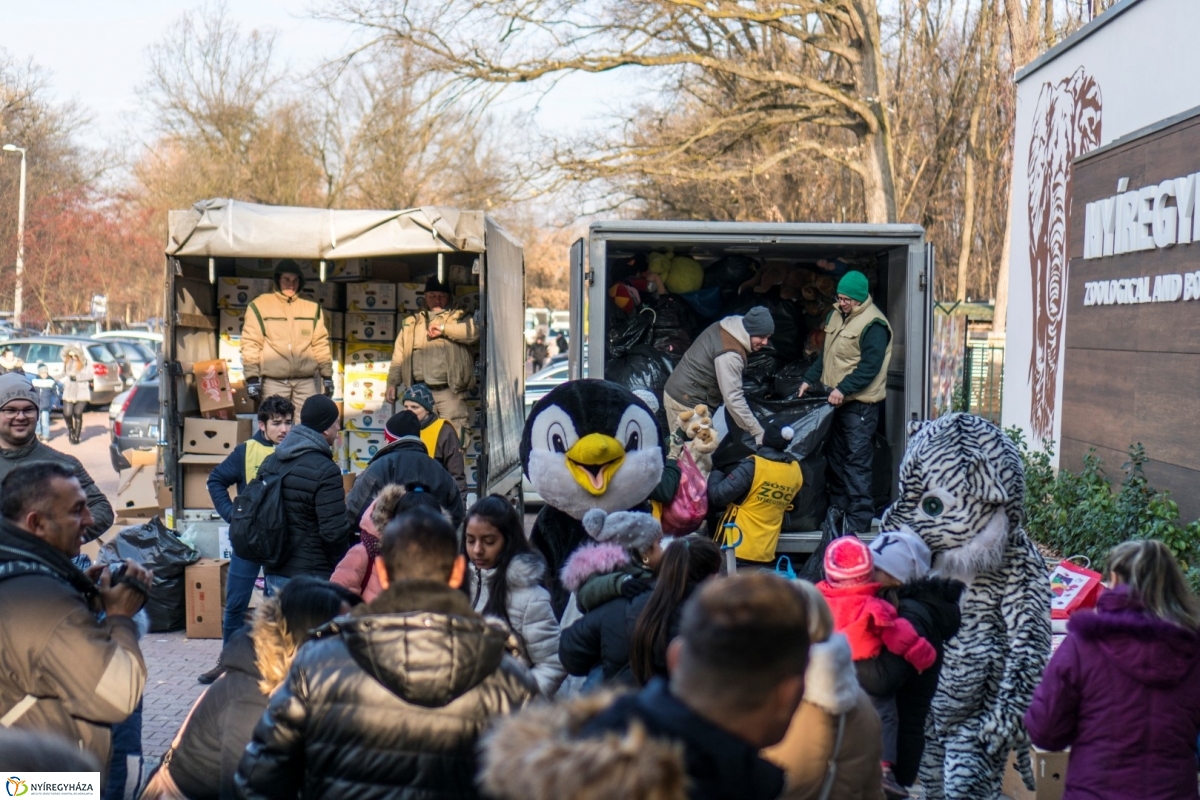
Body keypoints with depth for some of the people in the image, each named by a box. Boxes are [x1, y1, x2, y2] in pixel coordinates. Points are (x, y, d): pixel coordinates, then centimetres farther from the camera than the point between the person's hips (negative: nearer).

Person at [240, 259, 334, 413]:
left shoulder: (312, 308, 11)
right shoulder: (260, 305, 2)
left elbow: (320, 343, 12)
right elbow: (251, 343, -1)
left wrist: (327, 375, 7)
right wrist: (252, 377, -8)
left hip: (306, 380, 2)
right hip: (274, 381, -2)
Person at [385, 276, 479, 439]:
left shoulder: (459, 319, 13)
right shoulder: (410, 323, 22)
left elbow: (475, 332, -9)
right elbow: (398, 357, 17)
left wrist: (444, 328, -10)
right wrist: (392, 382, 5)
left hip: (449, 392, -3)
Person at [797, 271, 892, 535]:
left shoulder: (873, 325, -14)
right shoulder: (837, 316, 14)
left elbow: (870, 366, -20)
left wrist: (843, 389, -25)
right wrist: (809, 379, 14)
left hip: (860, 404, -9)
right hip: (836, 400, 9)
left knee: (857, 463, -8)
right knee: (836, 457, 15)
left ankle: (859, 521, -5)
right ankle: (838, 509, 25)